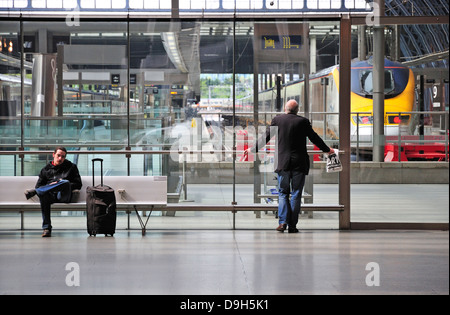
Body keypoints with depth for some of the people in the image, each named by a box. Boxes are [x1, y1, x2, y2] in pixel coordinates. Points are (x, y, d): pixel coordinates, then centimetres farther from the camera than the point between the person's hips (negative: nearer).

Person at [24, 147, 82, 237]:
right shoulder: (46, 169, 25)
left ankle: (34, 192, -40)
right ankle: (46, 228, -41)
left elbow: (78, 184, 14)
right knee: (43, 195, -38)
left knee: (65, 182, -36)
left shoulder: (71, 167, 22)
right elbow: (38, 185, 18)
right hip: (50, 195, 1)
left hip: (63, 196, -1)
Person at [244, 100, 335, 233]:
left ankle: (283, 222, -4)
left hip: (282, 163, 1)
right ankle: (292, 225, 3)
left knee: (283, 193, 10)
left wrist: (253, 149, 21)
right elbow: (314, 138, 6)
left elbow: (266, 137, 7)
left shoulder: (277, 120, 1)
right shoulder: (303, 121, -2)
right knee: (296, 194, 4)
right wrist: (327, 150, 23)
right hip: (299, 163, -1)